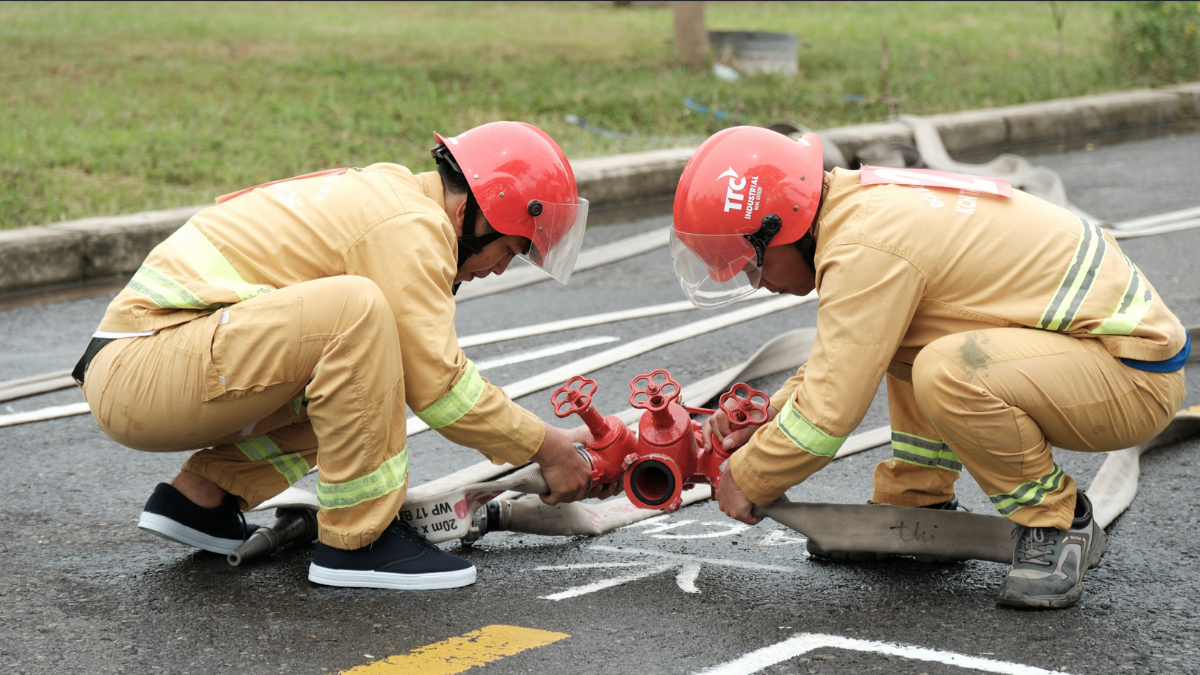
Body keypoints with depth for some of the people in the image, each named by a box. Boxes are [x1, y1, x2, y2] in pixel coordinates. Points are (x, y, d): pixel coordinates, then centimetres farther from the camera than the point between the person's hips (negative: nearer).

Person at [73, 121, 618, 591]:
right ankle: (357, 541, -17)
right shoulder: (412, 226, -12)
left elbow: (424, 367, 24)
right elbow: (438, 387, -13)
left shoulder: (383, 194, 19)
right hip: (138, 373, -10)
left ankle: (201, 497, 12)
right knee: (355, 309, -26)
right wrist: (545, 447, -2)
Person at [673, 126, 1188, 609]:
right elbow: (842, 357, 24)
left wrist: (746, 481, -3)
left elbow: (829, 413, -19)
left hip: (1136, 376, -10)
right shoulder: (865, 202, 8)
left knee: (948, 372, -31)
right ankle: (917, 505, 17)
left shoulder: (865, 250, -22)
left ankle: (1060, 526, -9)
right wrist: (765, 420, 14)